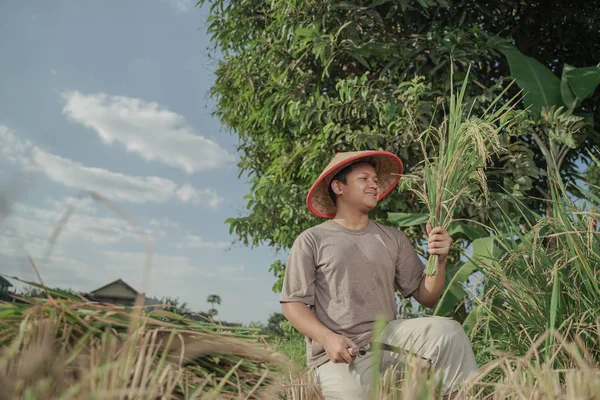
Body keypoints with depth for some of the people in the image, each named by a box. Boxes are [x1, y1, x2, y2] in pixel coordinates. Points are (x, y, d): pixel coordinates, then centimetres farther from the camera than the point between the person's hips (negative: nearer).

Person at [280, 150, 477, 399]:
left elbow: (427, 298, 9)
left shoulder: (393, 239, 10)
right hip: (339, 355, -3)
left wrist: (439, 261, -10)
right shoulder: (312, 240, 0)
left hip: (388, 338, 3)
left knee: (447, 330, -16)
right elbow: (293, 304, -3)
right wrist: (327, 338, -19)